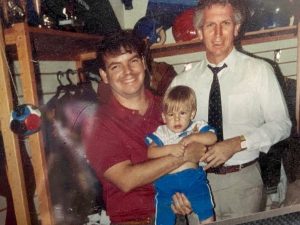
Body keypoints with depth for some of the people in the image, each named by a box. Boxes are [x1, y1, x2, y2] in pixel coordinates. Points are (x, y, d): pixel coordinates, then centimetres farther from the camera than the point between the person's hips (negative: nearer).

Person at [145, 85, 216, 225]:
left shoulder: (197, 127, 9)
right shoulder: (161, 132, 9)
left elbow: (212, 138, -7)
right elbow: (151, 152, -4)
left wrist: (193, 137, -18)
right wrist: (170, 149, -18)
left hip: (192, 176, 0)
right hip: (166, 180, 1)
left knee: (206, 211, -8)